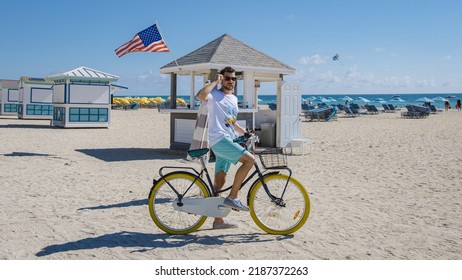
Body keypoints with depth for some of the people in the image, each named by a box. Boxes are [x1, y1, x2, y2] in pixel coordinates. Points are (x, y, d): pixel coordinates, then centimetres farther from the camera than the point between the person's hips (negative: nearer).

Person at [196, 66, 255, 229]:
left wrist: (246, 133, 20)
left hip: (228, 141, 8)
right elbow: (200, 95, -27)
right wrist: (215, 81, -14)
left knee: (220, 181, 9)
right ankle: (232, 197, -15)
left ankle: (218, 220, 14)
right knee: (249, 159, -21)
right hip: (219, 139, -8)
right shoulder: (214, 95, -3)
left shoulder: (234, 99, 22)